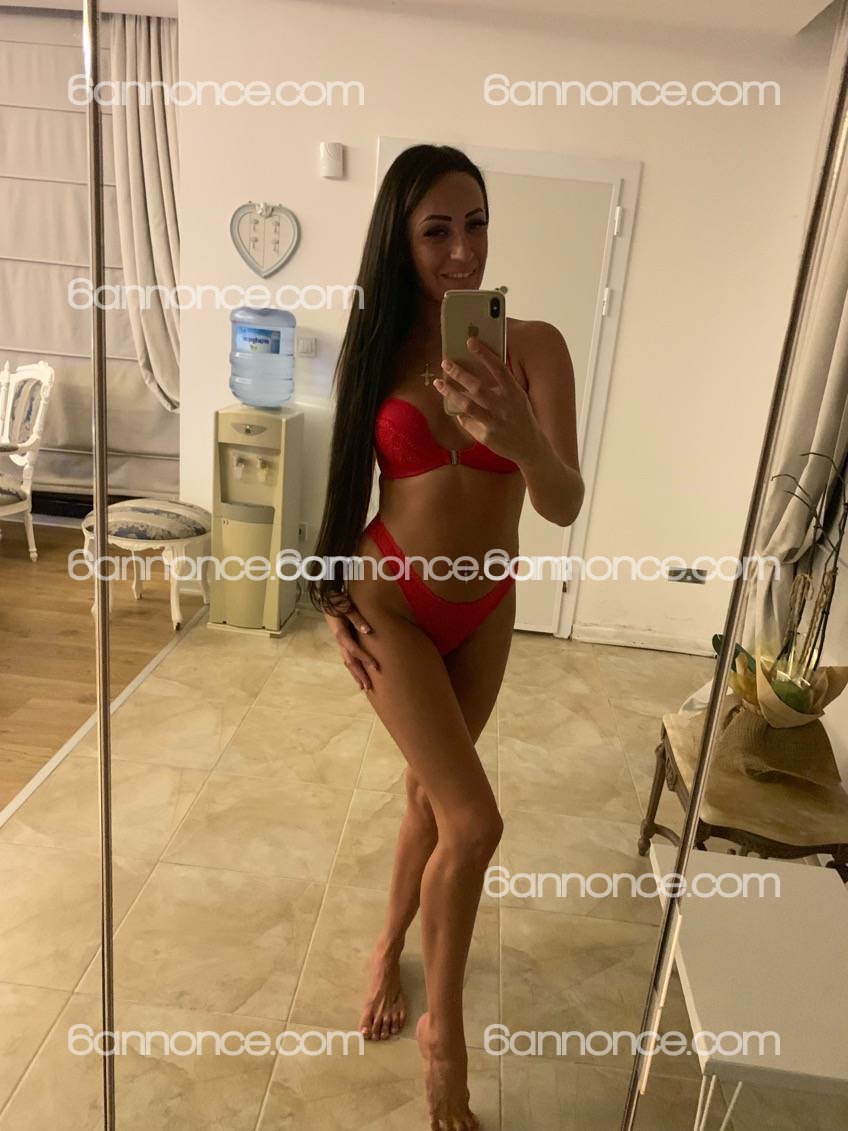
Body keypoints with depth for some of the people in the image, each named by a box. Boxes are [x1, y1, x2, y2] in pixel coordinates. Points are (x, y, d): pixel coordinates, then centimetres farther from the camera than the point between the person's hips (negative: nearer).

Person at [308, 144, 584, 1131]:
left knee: (430, 794, 18)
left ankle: (389, 950, 46)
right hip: (391, 601, -2)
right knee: (474, 821, -9)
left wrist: (518, 434, -37)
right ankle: (445, 1027, 18)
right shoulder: (374, 348, -7)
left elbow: (564, 507, -17)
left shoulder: (533, 345, -9)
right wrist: (332, 604, 1)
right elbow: (348, 486, 4)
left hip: (484, 606, 2)